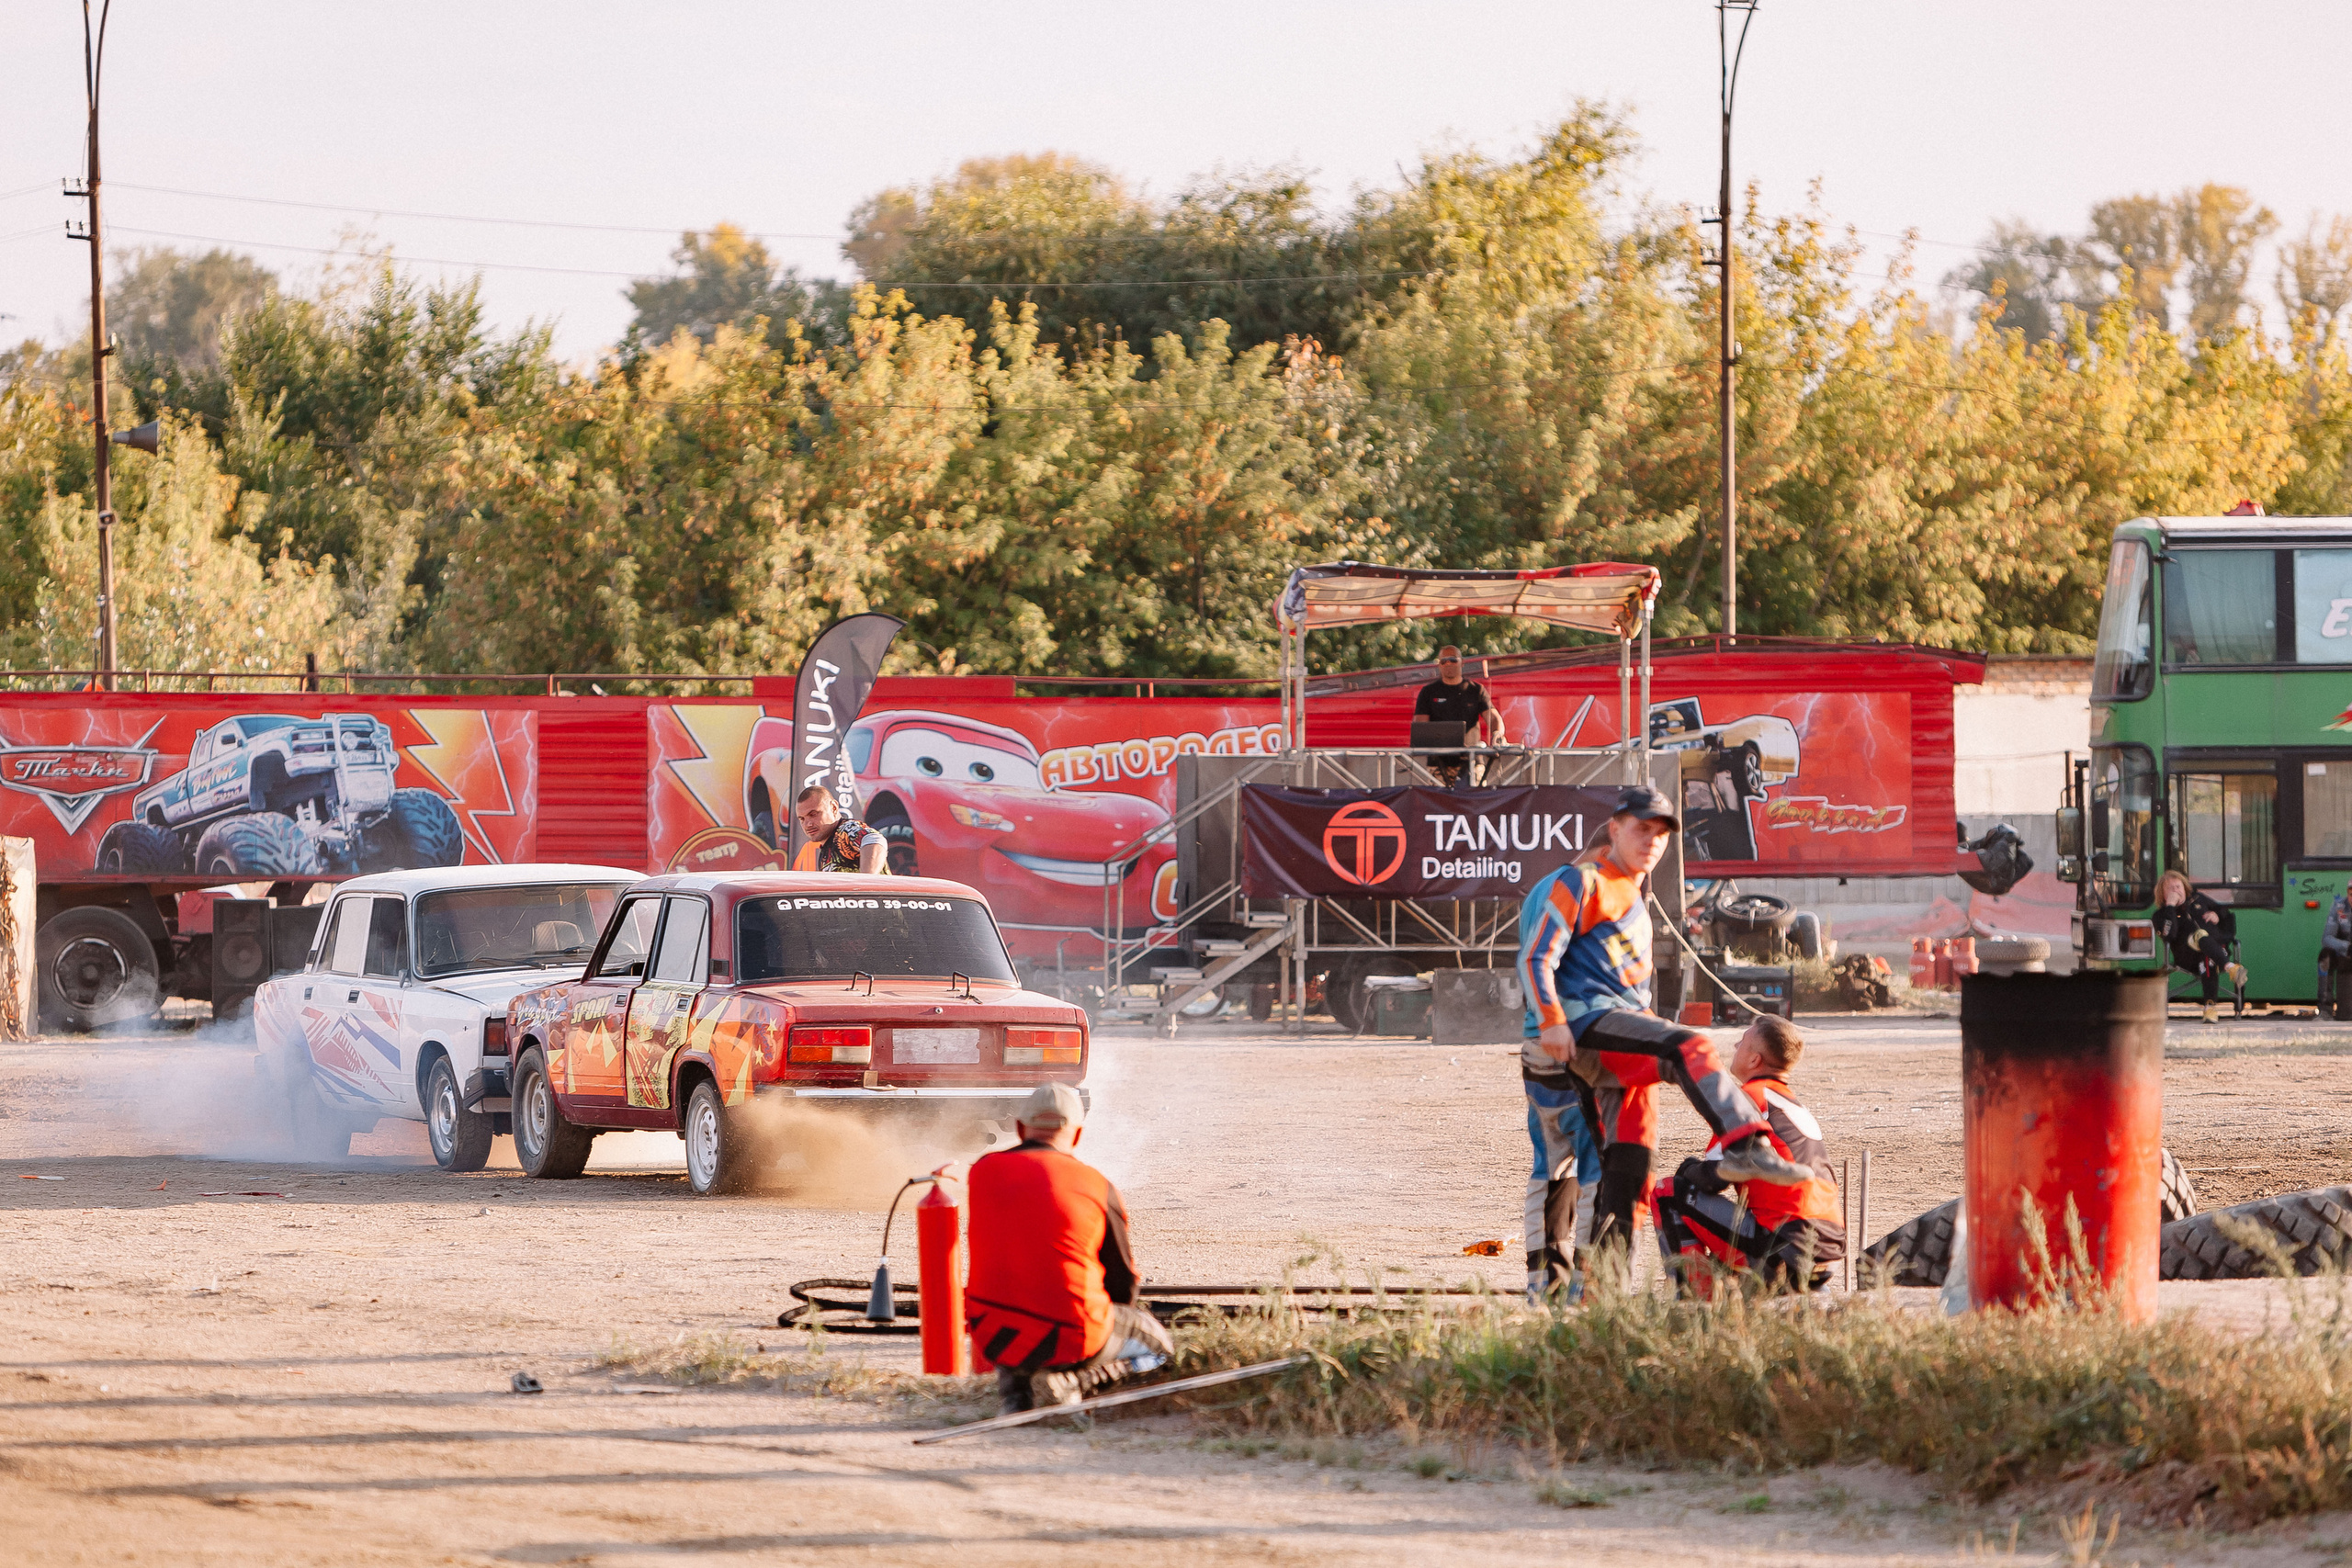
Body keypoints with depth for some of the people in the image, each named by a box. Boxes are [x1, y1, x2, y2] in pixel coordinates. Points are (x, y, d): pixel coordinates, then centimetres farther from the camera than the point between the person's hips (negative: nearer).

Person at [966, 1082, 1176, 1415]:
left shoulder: (984, 1171, 3)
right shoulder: (1096, 1186, -4)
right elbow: (1122, 1285, 6)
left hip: (991, 1337, 4)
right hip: (1070, 1342, -4)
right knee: (1159, 1348, 22)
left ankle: (1014, 1387, 10)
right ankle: (1065, 1382, -5)